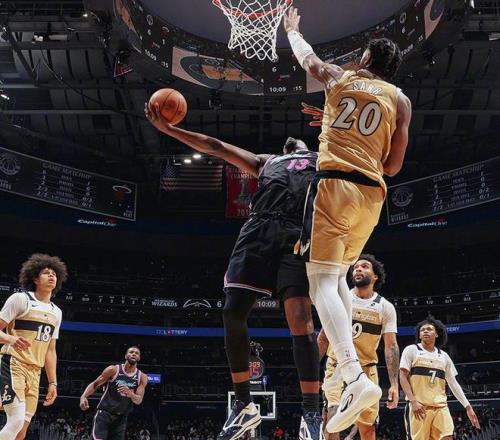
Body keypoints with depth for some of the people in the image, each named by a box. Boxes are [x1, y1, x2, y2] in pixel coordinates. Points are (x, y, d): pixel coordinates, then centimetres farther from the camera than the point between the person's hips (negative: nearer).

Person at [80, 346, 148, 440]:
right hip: (104, 413, -3)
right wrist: (83, 397, -19)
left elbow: (139, 400, -8)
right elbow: (94, 384, 0)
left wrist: (130, 394, -31)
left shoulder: (142, 377, 1)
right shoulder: (113, 370, -5)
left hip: (121, 418, 3)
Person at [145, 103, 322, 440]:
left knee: (300, 318, -16)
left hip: (299, 233, -4)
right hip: (258, 231, 4)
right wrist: (168, 129, 34)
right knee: (233, 312, -6)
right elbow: (216, 146, 36)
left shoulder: (324, 159, 30)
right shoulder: (265, 162, 37)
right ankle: (244, 406, 8)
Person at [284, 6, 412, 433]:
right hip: (372, 193, 4)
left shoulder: (339, 78, 13)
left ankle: (356, 376, -29)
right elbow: (393, 166, 10)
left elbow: (307, 58, 34)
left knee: (322, 279, -12)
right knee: (340, 275, 22)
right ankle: (344, 361, 17)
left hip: (334, 183, -4)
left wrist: (292, 29, 54)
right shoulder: (400, 100, 13)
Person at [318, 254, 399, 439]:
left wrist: (394, 384, -12)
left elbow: (391, 346, -4)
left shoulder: (385, 307, -2)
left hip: (366, 369, 1)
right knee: (335, 412, -25)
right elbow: (323, 336, 5)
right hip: (338, 366, -1)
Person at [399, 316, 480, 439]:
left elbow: (453, 383, 17)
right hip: (419, 406, -4)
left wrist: (468, 407, 9)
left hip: (440, 406, 4)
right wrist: (413, 401, -15)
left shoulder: (443, 356, 16)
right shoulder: (411, 350, 4)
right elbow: (402, 377, -3)